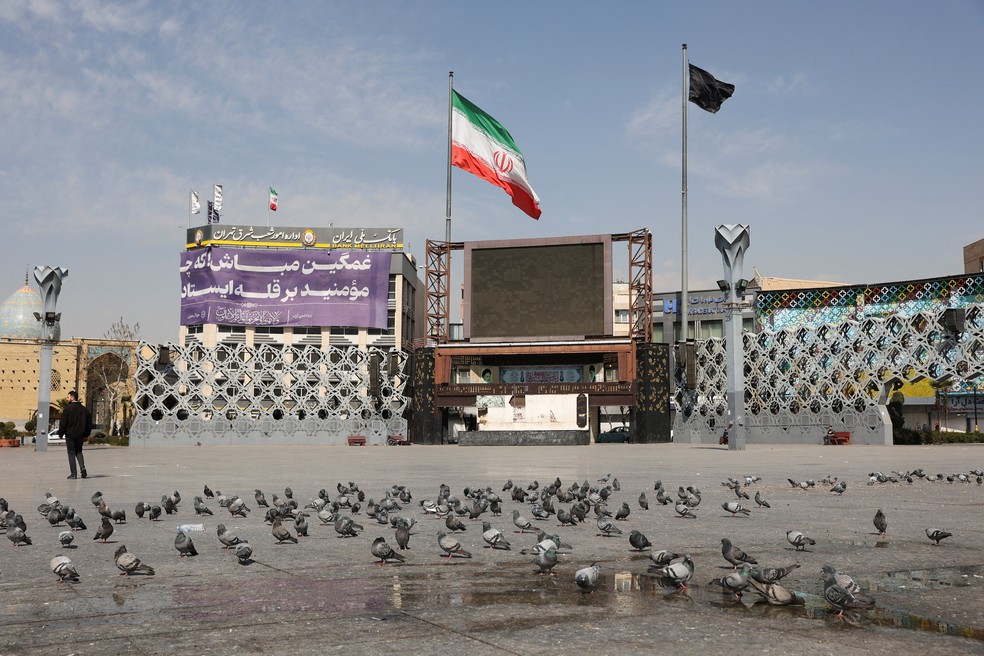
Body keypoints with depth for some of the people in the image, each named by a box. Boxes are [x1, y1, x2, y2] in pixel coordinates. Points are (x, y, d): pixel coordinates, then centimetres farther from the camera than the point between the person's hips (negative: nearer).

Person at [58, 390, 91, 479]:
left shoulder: (68, 408, -10)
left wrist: (61, 433, -1)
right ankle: (82, 467, -5)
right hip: (80, 435, 5)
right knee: (78, 452, 18)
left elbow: (63, 423, -12)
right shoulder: (84, 409, 8)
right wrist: (86, 434, 17)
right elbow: (89, 423, 12)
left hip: (70, 435, -5)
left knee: (71, 453, 2)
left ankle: (73, 473, 0)